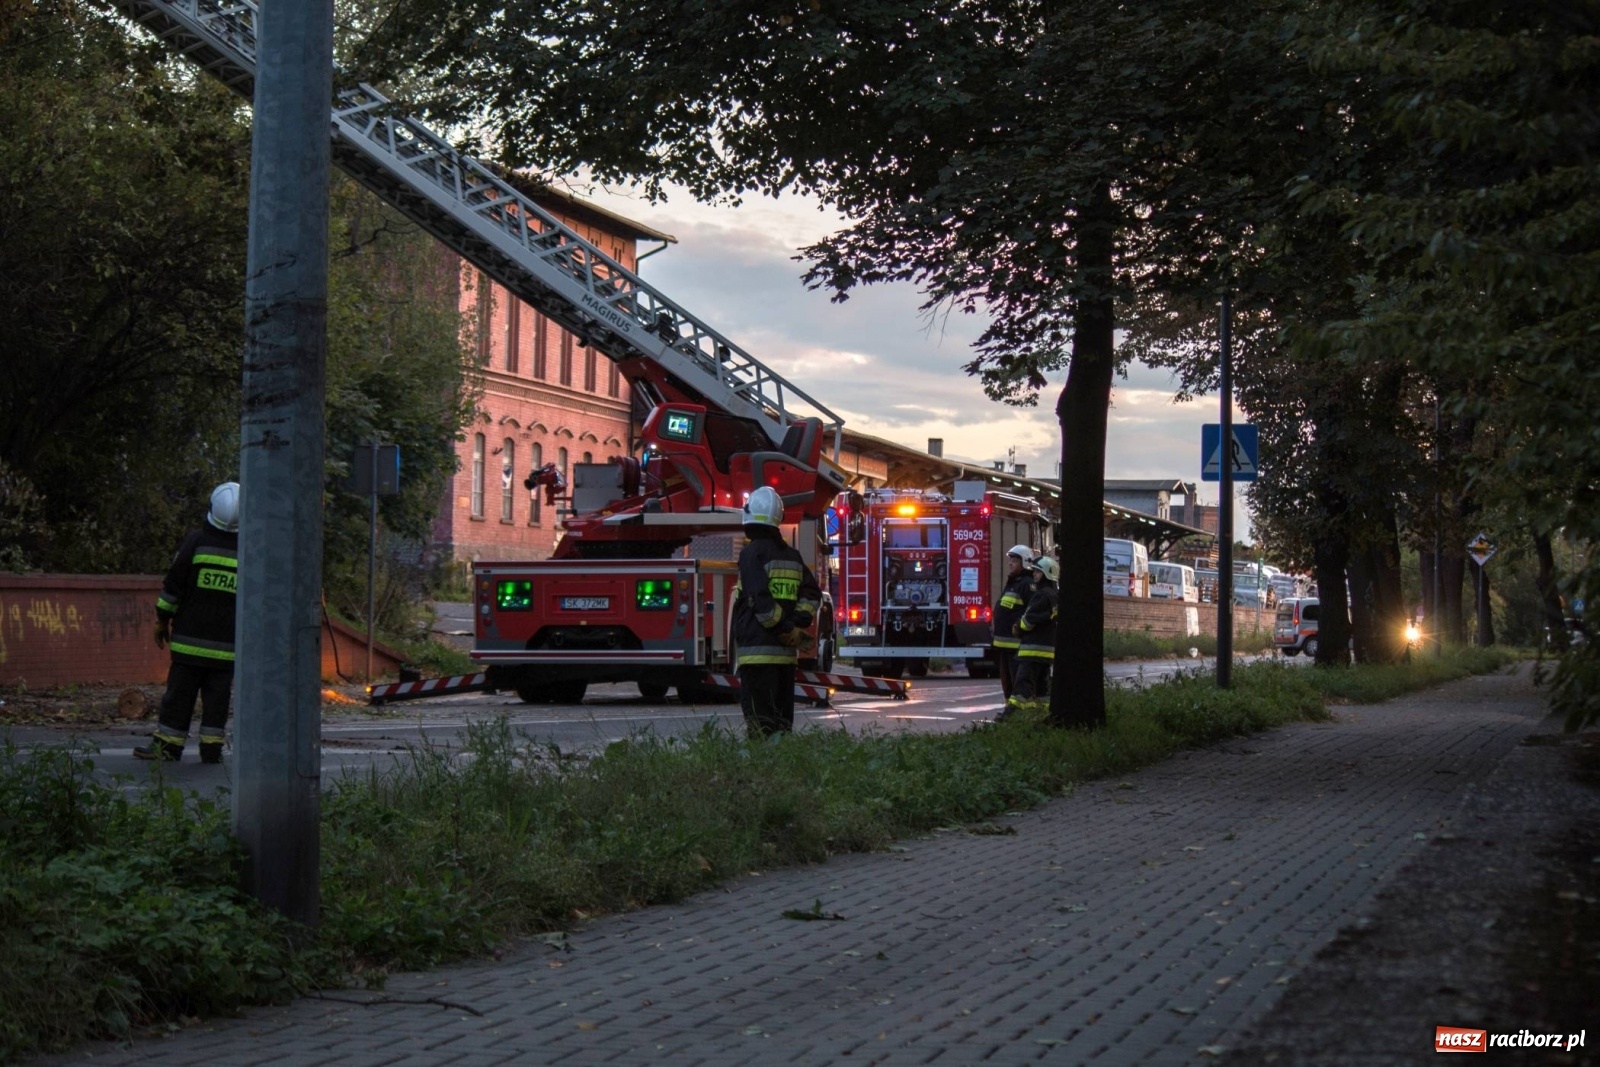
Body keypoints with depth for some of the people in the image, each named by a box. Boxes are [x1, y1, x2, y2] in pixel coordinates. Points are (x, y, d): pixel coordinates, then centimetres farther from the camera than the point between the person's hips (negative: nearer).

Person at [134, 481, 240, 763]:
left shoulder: (196, 540, -4)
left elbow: (174, 584, -2)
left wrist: (162, 620, 7)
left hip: (191, 638, -1)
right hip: (227, 644, 1)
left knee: (180, 692, 3)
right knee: (217, 697, 5)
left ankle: (167, 744, 5)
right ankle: (211, 747, 3)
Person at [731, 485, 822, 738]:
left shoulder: (752, 553, -8)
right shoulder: (791, 555, 14)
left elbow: (760, 599, -16)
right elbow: (812, 594, 10)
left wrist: (786, 629, -9)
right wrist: (796, 626, 3)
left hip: (757, 651, -7)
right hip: (786, 652, 7)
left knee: (760, 723, -8)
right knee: (782, 721, 11)